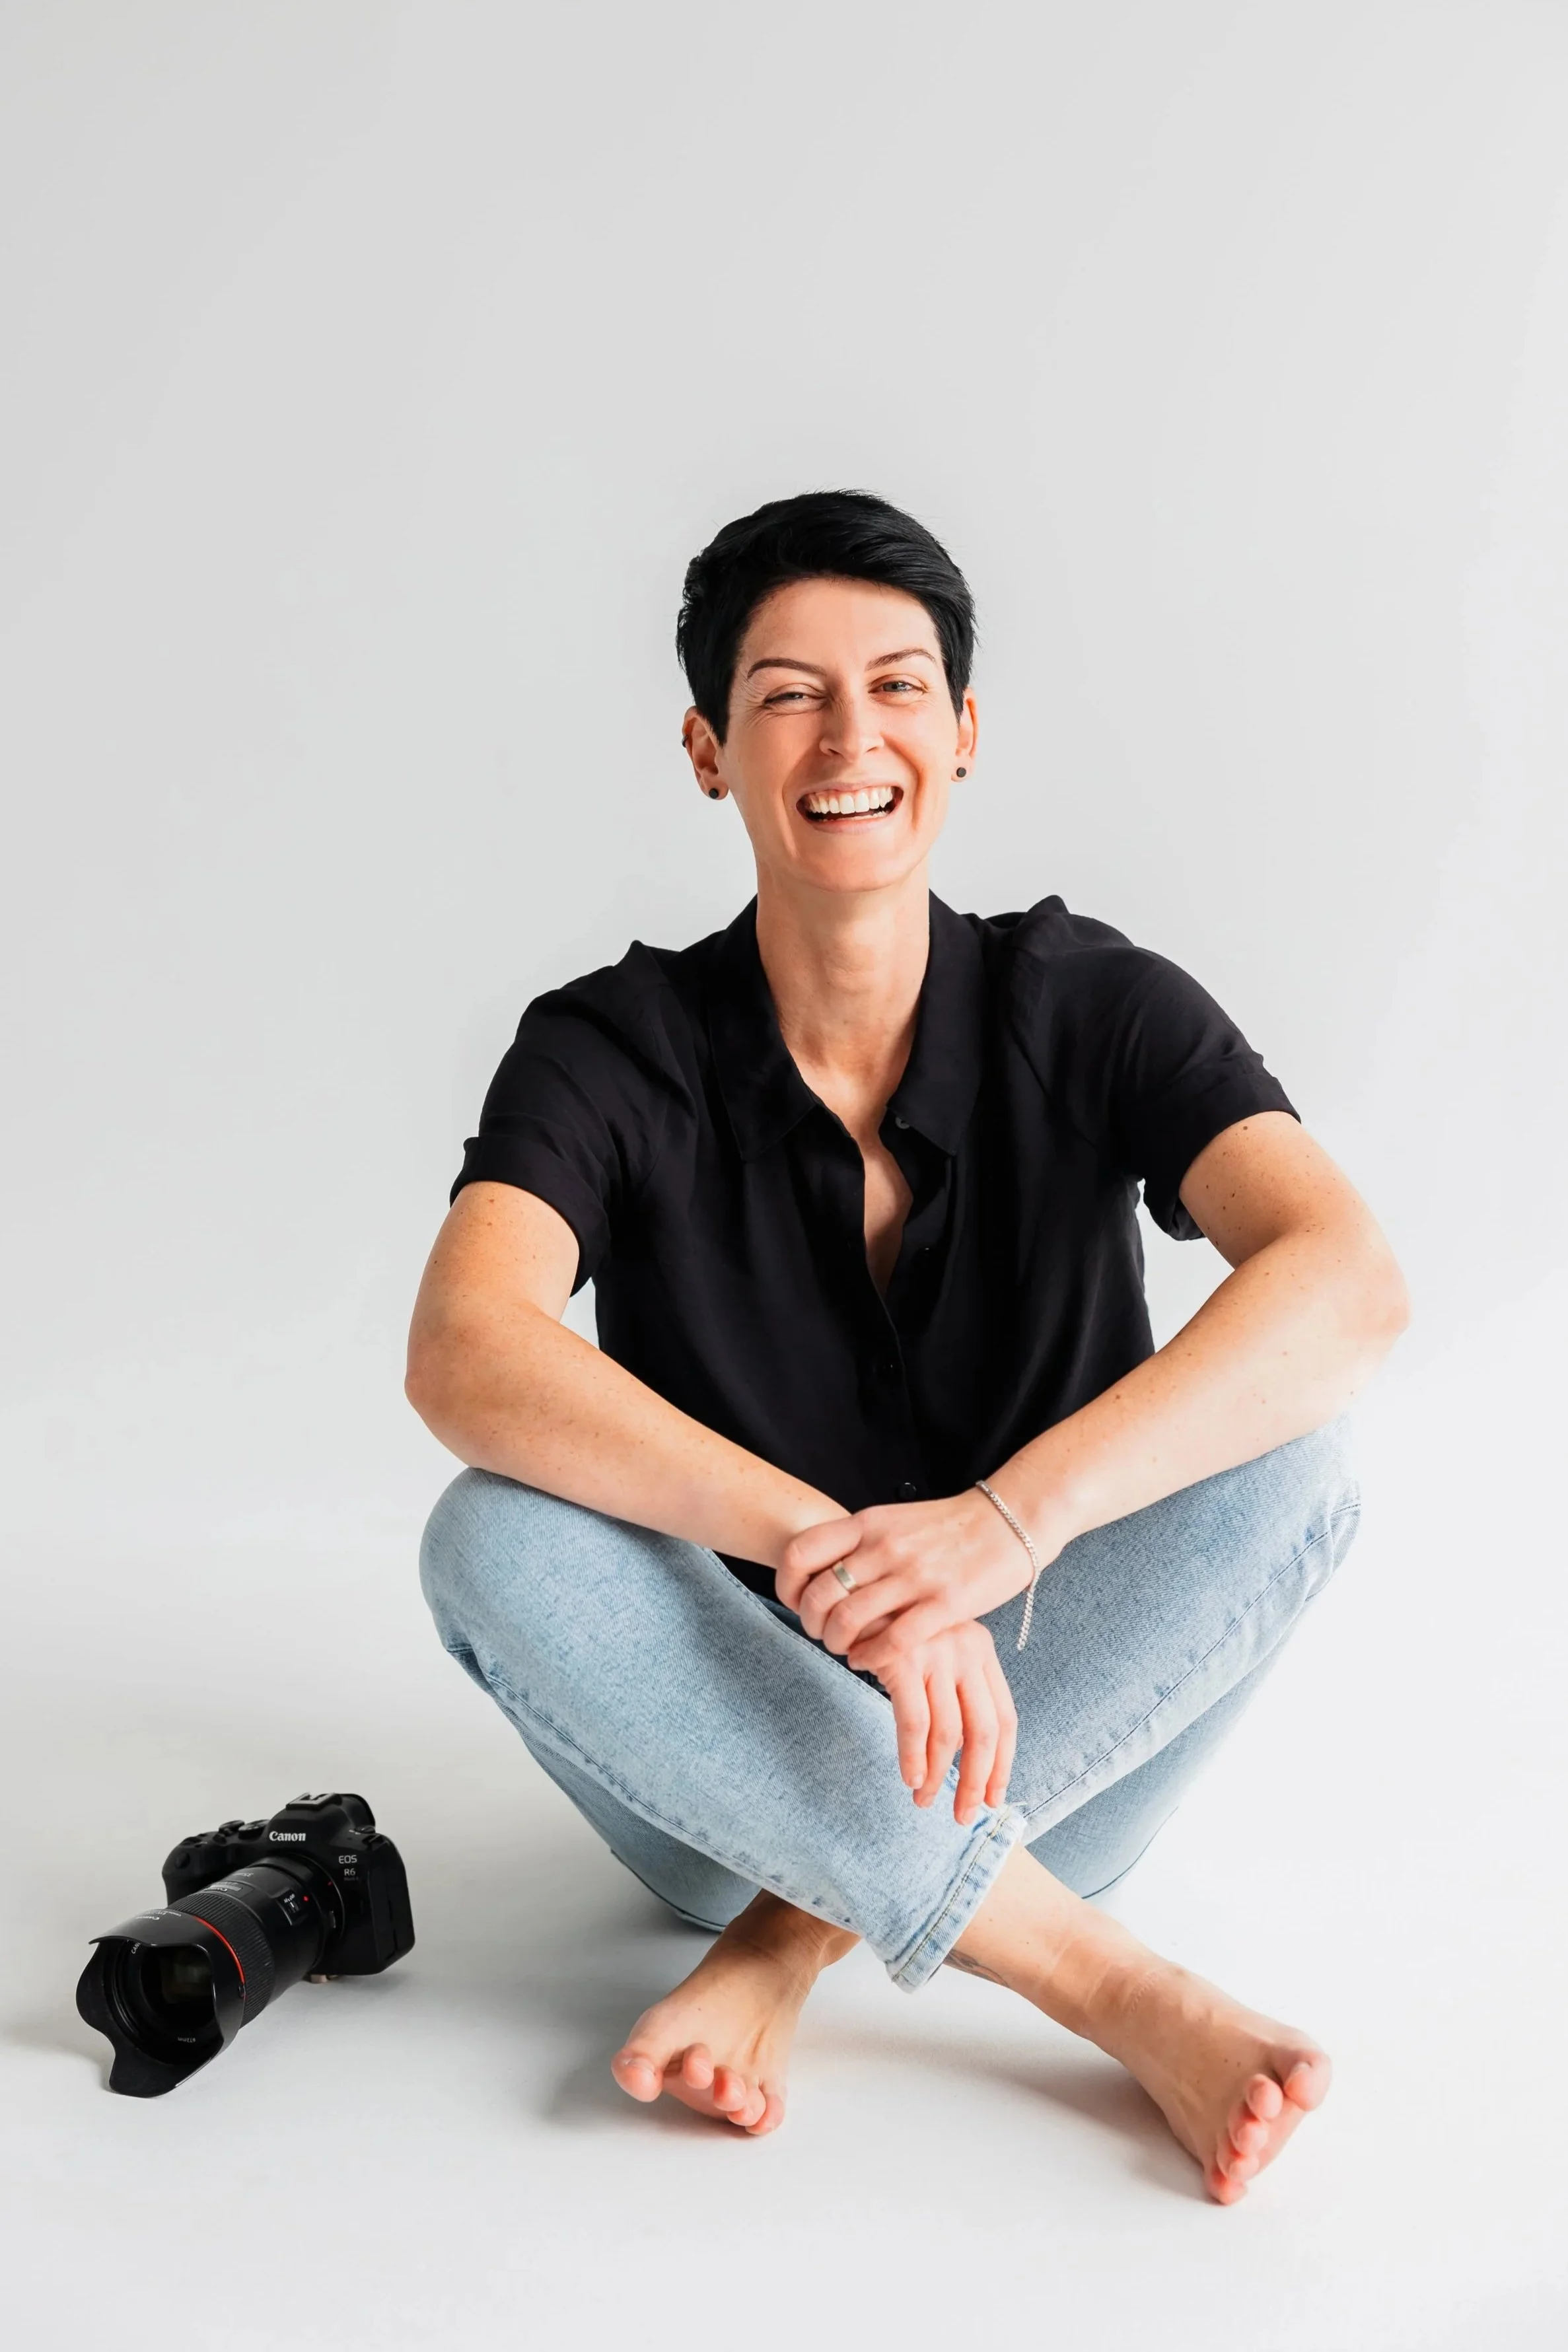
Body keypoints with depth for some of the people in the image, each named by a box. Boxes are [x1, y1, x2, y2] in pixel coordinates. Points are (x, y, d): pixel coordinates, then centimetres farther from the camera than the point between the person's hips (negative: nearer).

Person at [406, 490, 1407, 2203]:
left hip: (1054, 1745, 0)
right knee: (494, 1542, -29)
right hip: (735, 1758, 0)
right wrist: (820, 1544, -41)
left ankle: (788, 1939, -21)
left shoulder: (1089, 1007, -7)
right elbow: (465, 1358, -27)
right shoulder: (614, 1051, -9)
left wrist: (1007, 1518, -38)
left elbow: (1347, 1283, -24)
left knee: (1288, 1457, -24)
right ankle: (1124, 1997, -28)